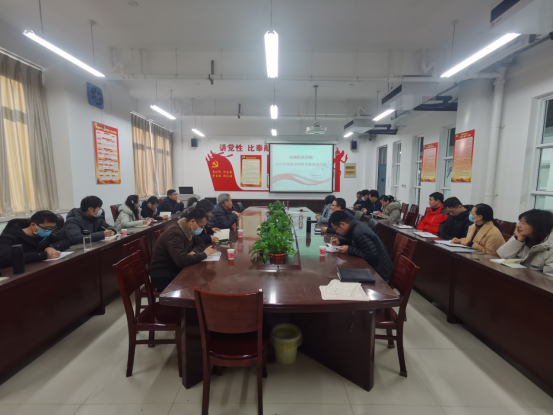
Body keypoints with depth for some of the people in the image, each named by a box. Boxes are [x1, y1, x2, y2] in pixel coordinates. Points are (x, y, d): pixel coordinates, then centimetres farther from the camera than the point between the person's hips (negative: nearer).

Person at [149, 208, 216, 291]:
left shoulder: (188, 230, 1)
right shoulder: (175, 233, -26)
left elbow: (200, 243, 12)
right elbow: (182, 261, -36)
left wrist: (194, 251, -10)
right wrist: (204, 254, -24)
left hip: (177, 269, 8)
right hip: (163, 276, -8)